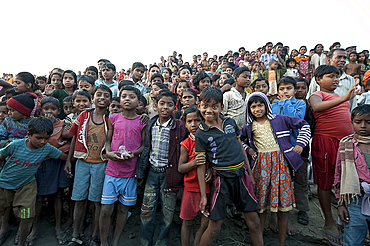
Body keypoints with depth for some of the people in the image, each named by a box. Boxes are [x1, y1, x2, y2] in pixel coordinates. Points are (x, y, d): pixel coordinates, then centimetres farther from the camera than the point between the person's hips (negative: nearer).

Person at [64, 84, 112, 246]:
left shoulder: (110, 119, -2)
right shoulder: (84, 116, 3)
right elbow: (75, 138, 8)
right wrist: (68, 161, 8)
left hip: (101, 164, -2)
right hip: (82, 162, 2)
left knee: (97, 201, 7)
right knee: (79, 199, 9)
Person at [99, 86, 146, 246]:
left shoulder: (142, 122, -1)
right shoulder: (113, 118, 3)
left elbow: (144, 145, 3)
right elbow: (108, 140, 11)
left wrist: (133, 153, -15)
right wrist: (108, 152, -8)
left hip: (130, 172, 0)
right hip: (112, 171, 1)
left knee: (123, 208, 12)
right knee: (106, 209, 3)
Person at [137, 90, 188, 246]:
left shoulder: (180, 127, -9)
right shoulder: (150, 124, 5)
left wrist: (178, 174, -15)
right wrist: (142, 170, 12)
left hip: (169, 173, -3)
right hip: (152, 172, 4)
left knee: (167, 214, 10)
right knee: (146, 211, 11)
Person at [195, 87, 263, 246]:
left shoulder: (230, 122, 4)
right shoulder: (201, 133, -7)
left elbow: (240, 147, 14)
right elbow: (201, 166, -6)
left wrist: (249, 172, 14)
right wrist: (203, 195, -6)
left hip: (241, 175, 4)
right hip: (222, 179, -4)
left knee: (254, 221, 14)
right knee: (214, 226, 3)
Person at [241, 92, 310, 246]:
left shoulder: (279, 119, 3)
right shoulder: (249, 127, 7)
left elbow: (304, 125, 10)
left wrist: (300, 143, 2)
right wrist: (247, 149, 9)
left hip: (280, 162, -1)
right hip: (261, 164, 1)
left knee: (283, 203, 4)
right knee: (261, 201, 5)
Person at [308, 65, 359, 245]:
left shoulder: (340, 97, 22)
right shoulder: (316, 95, -2)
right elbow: (316, 107, -26)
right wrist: (344, 99, -35)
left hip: (345, 141, 7)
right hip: (325, 140, -7)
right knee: (325, 182, 3)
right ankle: (329, 222, 16)